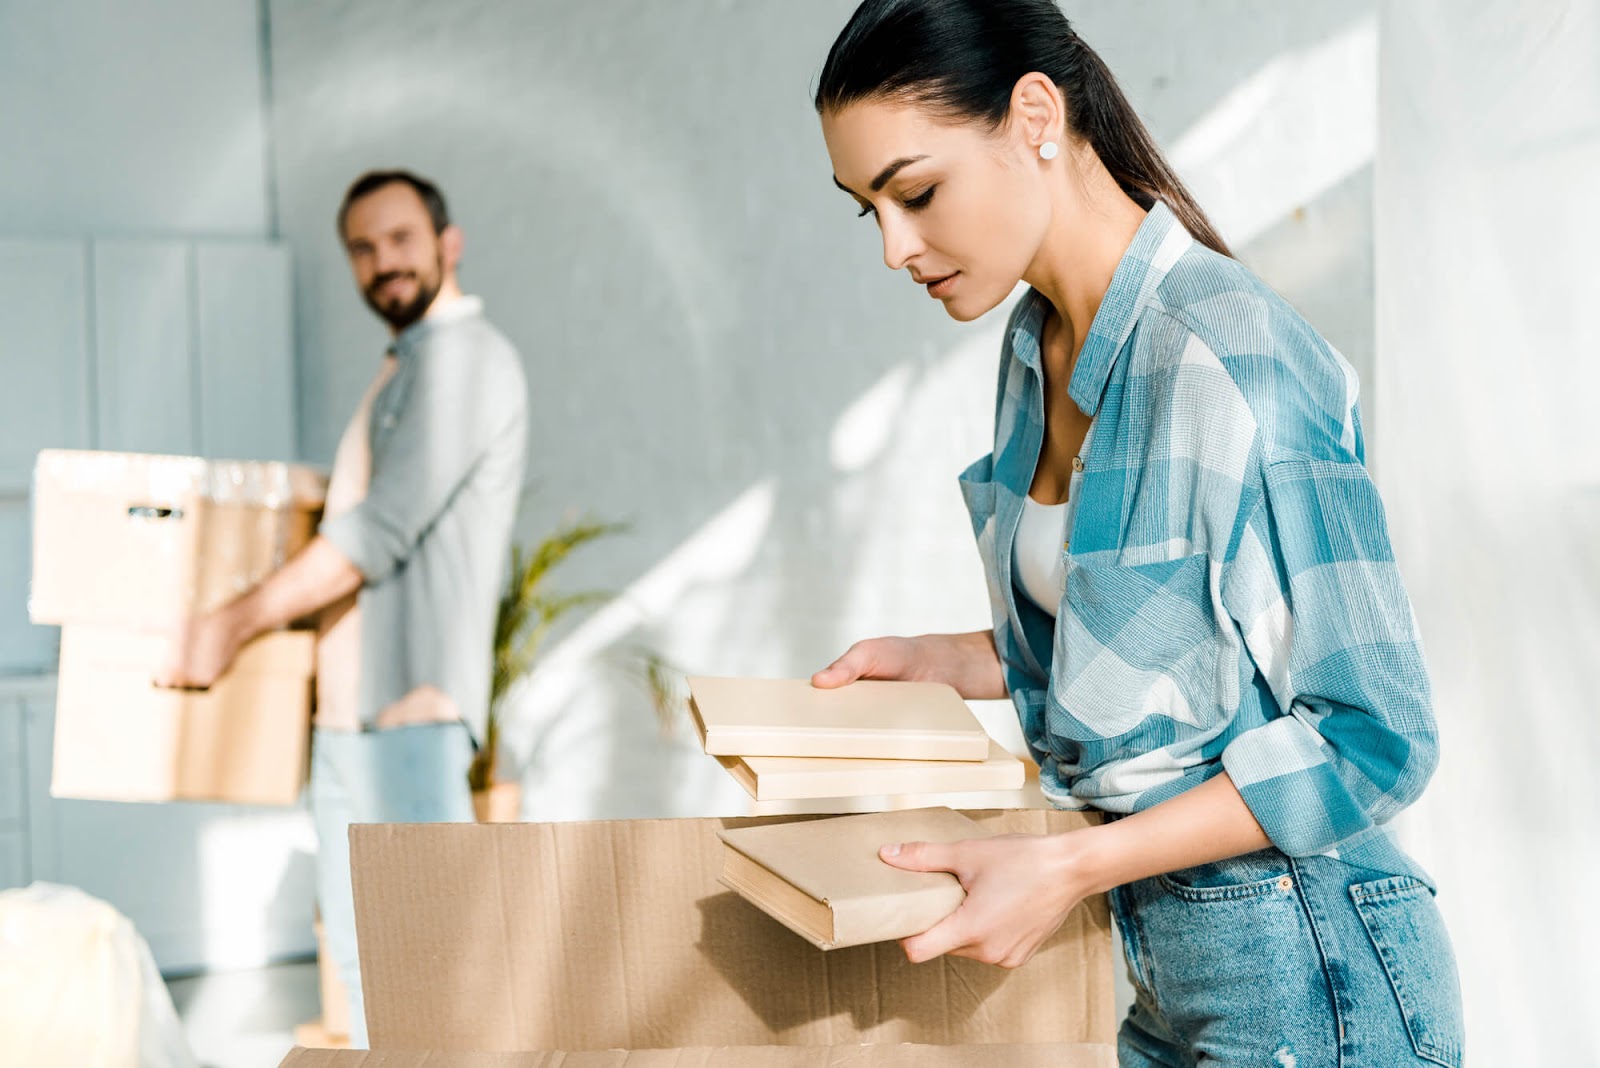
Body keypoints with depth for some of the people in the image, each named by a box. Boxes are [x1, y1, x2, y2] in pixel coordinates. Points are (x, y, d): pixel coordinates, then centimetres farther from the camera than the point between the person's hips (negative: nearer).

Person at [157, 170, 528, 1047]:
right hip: (344, 711, 10)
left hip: (409, 709, -10)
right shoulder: (402, 370, 20)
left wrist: (234, 625, -17)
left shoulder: (466, 358, -10)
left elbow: (381, 531, -18)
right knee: (358, 939, 13)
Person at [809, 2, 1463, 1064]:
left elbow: (1374, 737, -21)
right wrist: (939, 660, 4)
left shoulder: (1222, 353, -22)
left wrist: (1071, 866, -24)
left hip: (1303, 976, -8)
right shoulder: (1041, 350, 5)